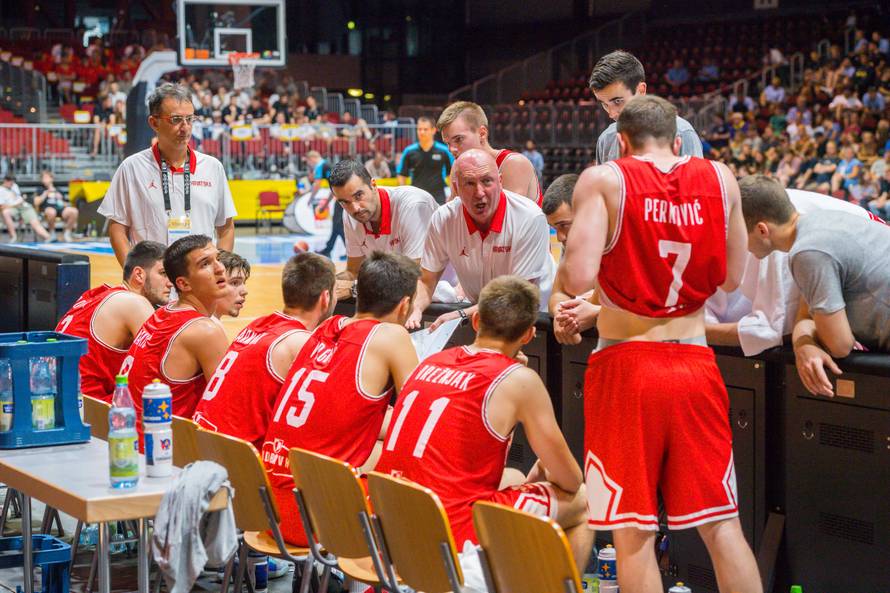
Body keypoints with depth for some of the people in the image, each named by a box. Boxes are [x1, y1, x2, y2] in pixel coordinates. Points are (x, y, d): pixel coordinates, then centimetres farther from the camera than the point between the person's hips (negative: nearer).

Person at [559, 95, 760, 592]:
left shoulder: (604, 180, -5)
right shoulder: (720, 179, 5)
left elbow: (577, 278, -15)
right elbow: (731, 277, 13)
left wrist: (563, 273, 6)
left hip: (626, 365, -3)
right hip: (695, 365, 3)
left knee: (633, 533, 5)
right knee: (722, 525, 10)